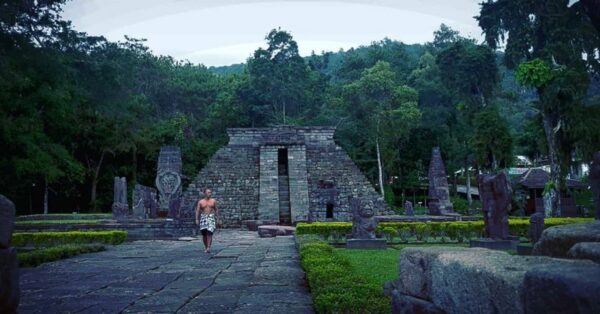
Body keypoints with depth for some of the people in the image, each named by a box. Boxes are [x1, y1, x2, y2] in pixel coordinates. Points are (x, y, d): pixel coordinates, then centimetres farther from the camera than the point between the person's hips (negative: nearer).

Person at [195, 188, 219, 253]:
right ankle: (205, 247, 19)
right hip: (203, 218, 1)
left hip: (211, 217, -1)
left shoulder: (213, 201, 8)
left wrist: (217, 218, 7)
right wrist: (197, 219, -9)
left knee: (209, 233, -15)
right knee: (204, 234, 5)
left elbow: (216, 210, 12)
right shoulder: (200, 202, 5)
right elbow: (197, 211, 2)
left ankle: (208, 248, -20)